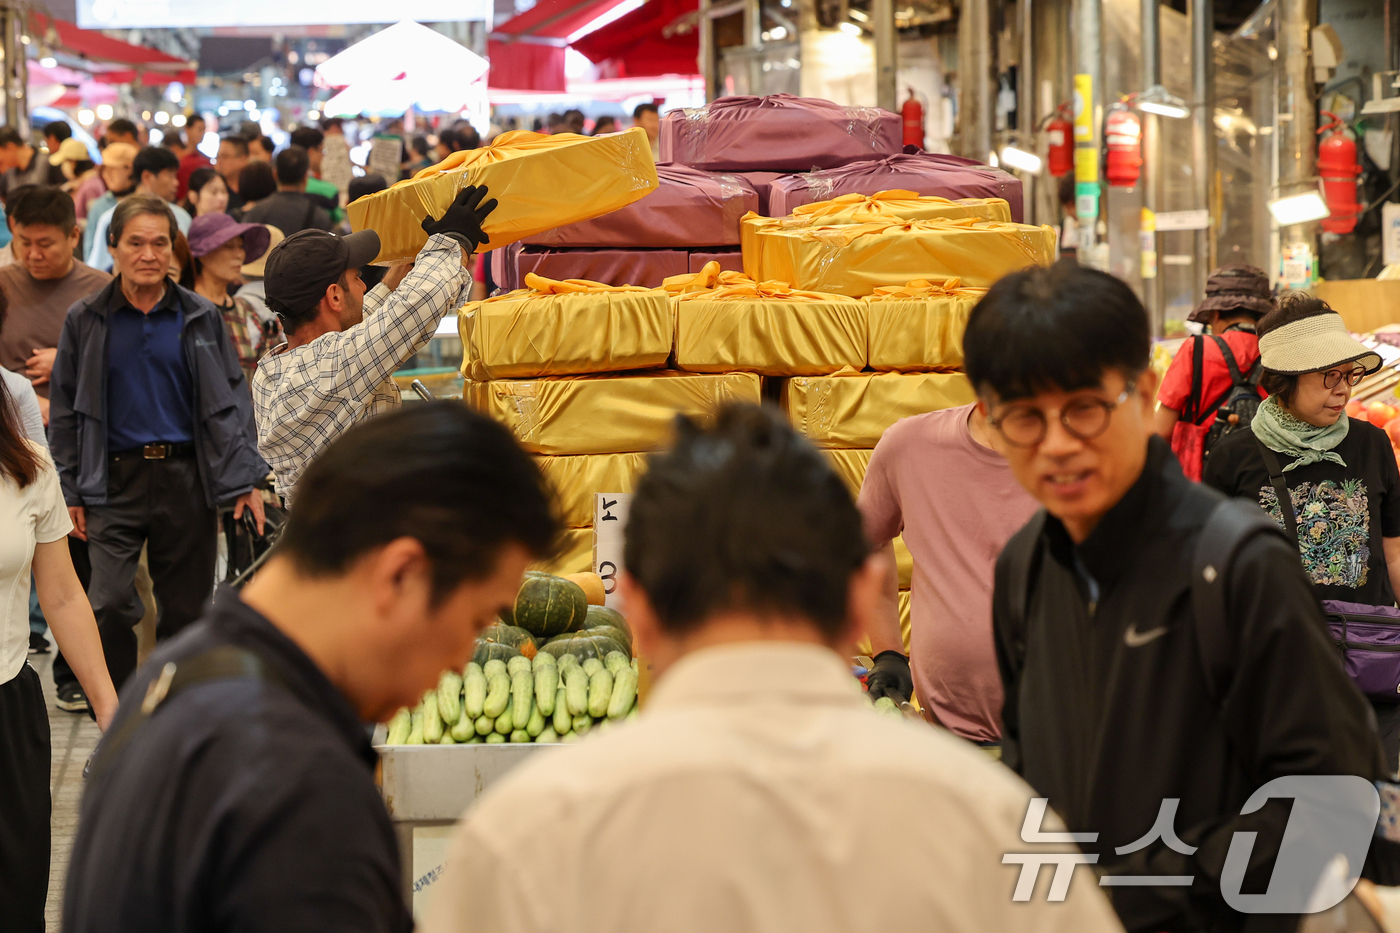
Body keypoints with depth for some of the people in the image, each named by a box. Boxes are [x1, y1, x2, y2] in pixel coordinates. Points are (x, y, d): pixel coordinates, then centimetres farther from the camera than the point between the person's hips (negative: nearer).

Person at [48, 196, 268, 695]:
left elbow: (231, 400, 8)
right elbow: (65, 409, 7)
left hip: (187, 476, 1)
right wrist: (70, 491, 2)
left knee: (186, 607, 6)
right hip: (116, 480, -1)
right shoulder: (86, 320, 4)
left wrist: (245, 479, -1)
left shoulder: (201, 318, 5)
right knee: (109, 606, -12)